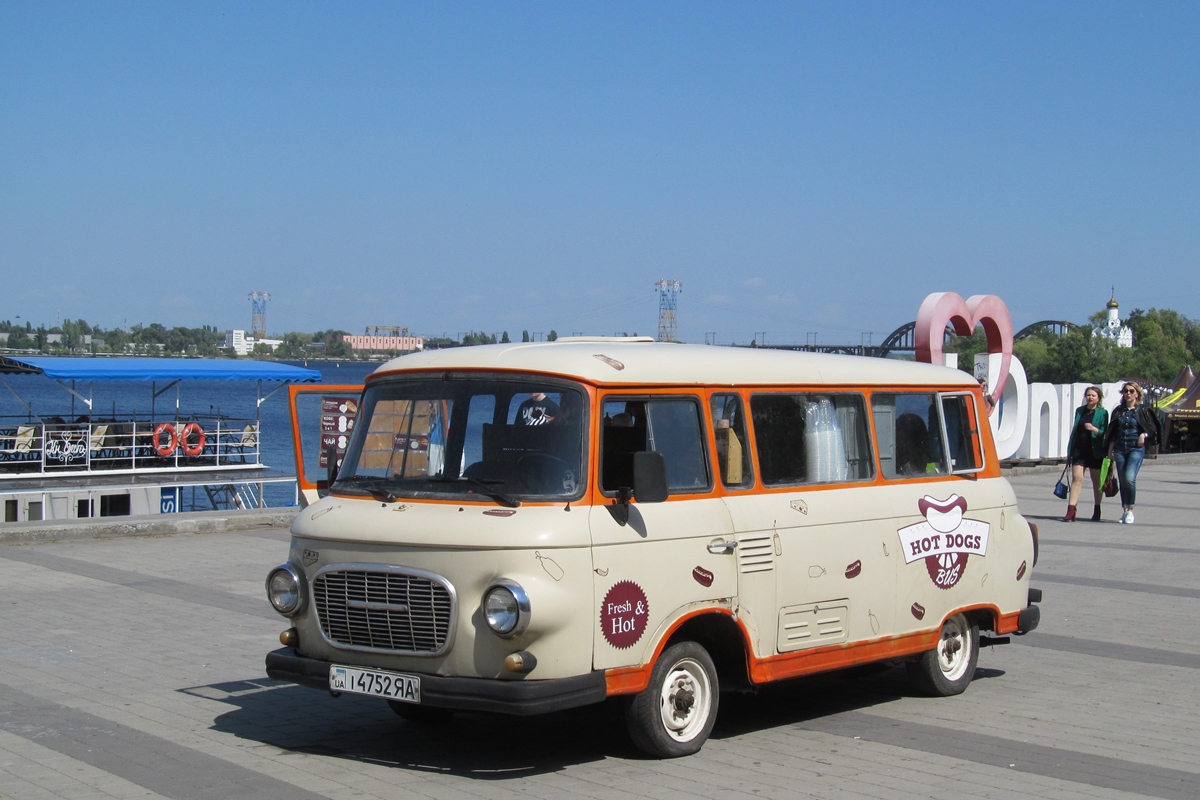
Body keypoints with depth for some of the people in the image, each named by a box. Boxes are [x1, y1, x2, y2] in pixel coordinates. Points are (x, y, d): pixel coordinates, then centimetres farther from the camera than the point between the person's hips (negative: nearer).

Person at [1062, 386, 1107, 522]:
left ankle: (1097, 511, 23)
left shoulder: (1102, 413, -2)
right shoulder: (1079, 410, 11)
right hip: (1079, 450, 3)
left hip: (1095, 452, -3)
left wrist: (1094, 429, -25)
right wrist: (1070, 450, 14)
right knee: (1076, 478, -8)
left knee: (1097, 481, 9)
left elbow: (1105, 433, -6)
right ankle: (1071, 511, -15)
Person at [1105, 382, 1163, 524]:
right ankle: (1124, 510, 14)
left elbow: (1153, 429, 6)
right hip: (1120, 449, 4)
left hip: (1136, 449, -4)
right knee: (1122, 480, 4)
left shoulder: (1143, 411, 2)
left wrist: (1144, 435, -14)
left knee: (1129, 478, -20)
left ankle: (1130, 510, -7)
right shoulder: (1118, 411, 11)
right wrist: (1110, 451, 9)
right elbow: (1112, 433, 14)